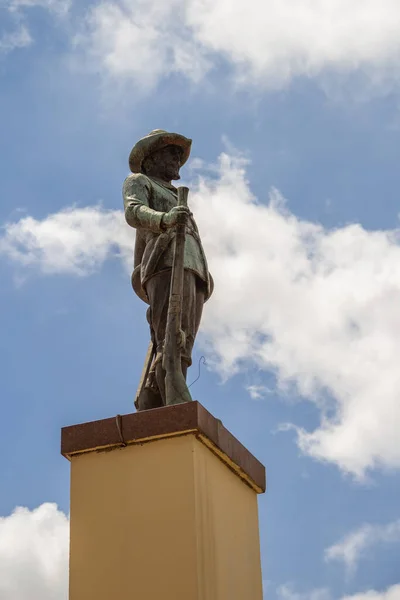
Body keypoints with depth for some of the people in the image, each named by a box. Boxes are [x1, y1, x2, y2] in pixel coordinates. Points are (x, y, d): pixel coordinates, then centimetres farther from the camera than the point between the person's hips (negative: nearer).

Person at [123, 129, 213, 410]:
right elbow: (134, 212, -4)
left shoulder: (175, 201, 43)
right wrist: (165, 218, -25)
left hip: (194, 271, 7)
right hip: (167, 266, -7)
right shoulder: (138, 182, 19)